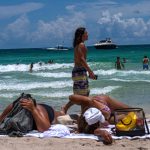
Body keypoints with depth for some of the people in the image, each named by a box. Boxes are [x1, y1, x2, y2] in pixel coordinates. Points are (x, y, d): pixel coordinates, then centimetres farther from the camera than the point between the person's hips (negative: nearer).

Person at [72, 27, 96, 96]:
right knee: (84, 95, -11)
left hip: (75, 70, 10)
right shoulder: (82, 45, -11)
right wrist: (90, 72, -19)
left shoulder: (77, 45, 17)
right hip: (81, 72, -10)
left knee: (78, 95, 12)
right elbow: (82, 60, -19)